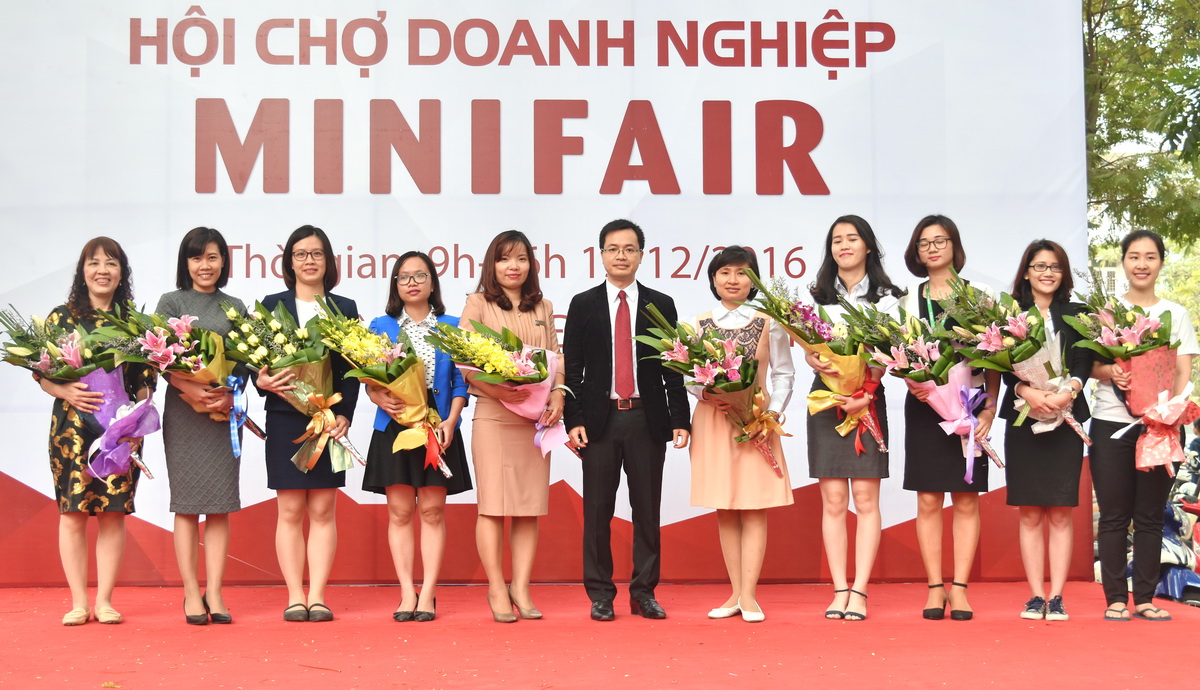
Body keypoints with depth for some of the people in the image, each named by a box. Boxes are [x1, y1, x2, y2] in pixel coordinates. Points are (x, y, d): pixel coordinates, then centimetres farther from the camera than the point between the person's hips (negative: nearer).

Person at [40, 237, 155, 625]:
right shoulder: (62, 316, 5)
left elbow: (146, 379, 9)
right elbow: (41, 371, 3)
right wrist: (67, 392, -15)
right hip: (72, 427, -1)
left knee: (114, 512, 0)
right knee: (73, 512, -2)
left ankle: (104, 601, 8)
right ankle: (78, 602, 7)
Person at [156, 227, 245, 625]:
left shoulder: (235, 307, 13)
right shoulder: (171, 302, 6)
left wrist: (231, 394, -12)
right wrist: (191, 389, -20)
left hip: (226, 410, 2)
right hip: (183, 411, -2)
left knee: (221, 503, 0)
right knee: (187, 502, -1)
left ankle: (214, 593, 2)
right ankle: (191, 592, 2)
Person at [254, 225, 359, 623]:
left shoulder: (345, 308, 10)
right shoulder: (272, 305, 9)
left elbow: (351, 370, 5)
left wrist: (345, 415, -7)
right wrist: (263, 382, -17)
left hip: (330, 418, 1)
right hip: (285, 420, 0)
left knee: (323, 511, 1)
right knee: (290, 510, 0)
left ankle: (317, 597, 4)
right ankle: (295, 598, 4)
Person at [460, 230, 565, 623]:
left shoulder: (544, 309, 18)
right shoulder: (478, 304, 6)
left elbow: (556, 359, 15)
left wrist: (557, 397, -4)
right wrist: (498, 390, -18)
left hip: (536, 418, 4)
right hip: (492, 415, -4)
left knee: (530, 507, 2)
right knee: (493, 504, -4)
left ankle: (521, 588, 7)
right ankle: (496, 588, 3)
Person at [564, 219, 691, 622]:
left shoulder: (661, 305, 8)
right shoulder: (583, 305, 6)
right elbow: (572, 368, 3)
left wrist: (680, 419, -1)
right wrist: (573, 420, -6)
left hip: (648, 420, 1)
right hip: (600, 419, -1)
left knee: (647, 510, 4)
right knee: (597, 510, 3)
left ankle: (644, 592, 14)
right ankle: (600, 594, 11)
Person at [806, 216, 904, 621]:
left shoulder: (886, 297, 6)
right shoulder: (817, 296, 13)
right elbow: (808, 349, 8)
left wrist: (866, 393, -17)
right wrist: (817, 363, -16)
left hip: (868, 401, -2)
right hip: (826, 399, 2)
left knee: (865, 497, -4)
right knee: (833, 500, 0)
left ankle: (859, 591, -1)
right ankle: (839, 590, 3)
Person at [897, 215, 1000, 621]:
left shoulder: (979, 297, 7)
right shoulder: (909, 300, 10)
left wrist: (990, 408, -4)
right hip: (924, 405, 1)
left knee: (966, 499, 0)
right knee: (928, 499, -1)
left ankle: (959, 588, 5)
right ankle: (935, 588, 5)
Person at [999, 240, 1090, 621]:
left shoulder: (1077, 314, 11)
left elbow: (1084, 361, -1)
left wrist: (1067, 393, -21)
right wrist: (1027, 391, -21)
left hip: (1066, 419, 0)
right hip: (1022, 418, 0)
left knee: (1060, 514, 0)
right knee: (1030, 514, 2)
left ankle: (1056, 597, 3)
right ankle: (1036, 595, 7)